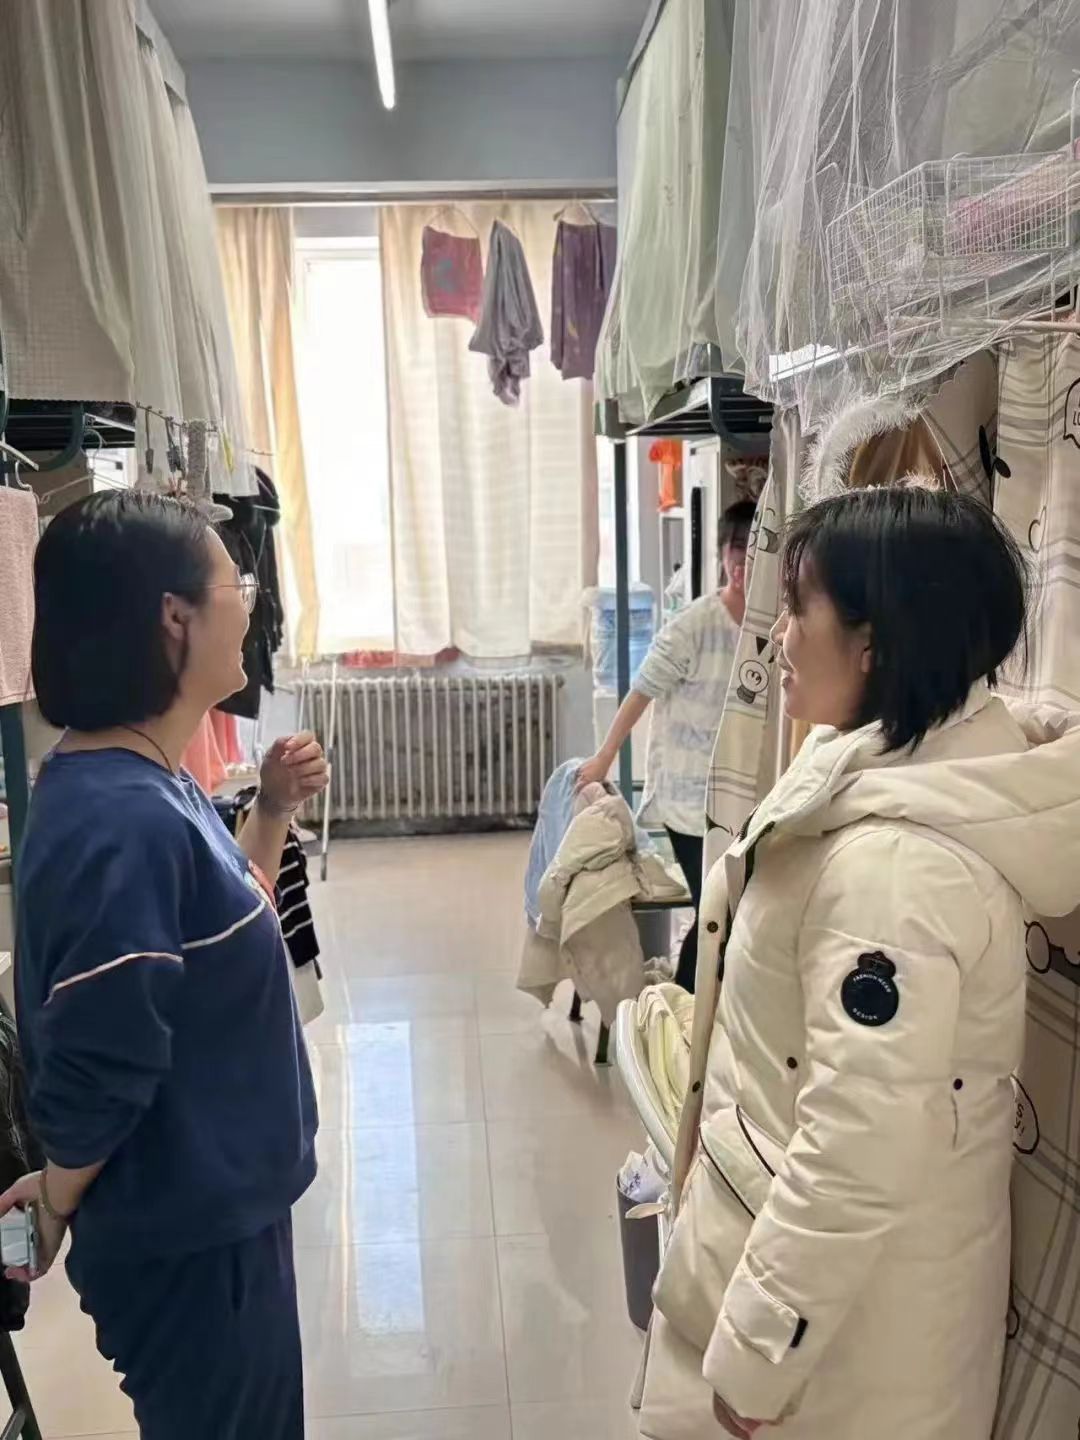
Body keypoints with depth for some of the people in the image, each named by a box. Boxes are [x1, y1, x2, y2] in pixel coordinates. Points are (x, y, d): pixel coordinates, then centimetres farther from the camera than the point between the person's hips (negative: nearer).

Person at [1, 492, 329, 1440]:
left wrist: (274, 813, 0)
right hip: (188, 1235, -8)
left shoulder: (150, 784, 0)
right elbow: (99, 1073, -25)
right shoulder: (122, 820, -31)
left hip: (217, 1206, 9)